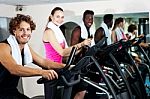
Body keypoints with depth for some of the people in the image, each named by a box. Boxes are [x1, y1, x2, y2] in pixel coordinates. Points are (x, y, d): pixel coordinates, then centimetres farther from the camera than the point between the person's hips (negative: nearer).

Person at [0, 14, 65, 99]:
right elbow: (14, 69, -34)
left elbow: (43, 62, 2)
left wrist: (65, 66, -12)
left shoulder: (26, 48, 6)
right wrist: (42, 72, -46)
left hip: (12, 91, 7)